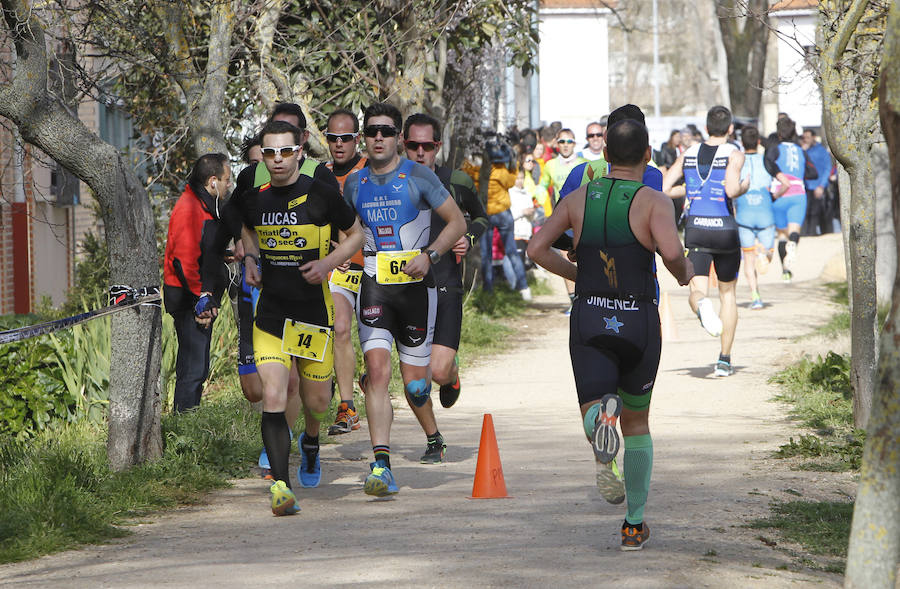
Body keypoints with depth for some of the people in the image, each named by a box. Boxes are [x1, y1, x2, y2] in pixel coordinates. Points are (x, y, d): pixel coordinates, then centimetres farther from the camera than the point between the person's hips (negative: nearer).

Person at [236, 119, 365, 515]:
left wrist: (328, 263, -12)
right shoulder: (251, 196, -1)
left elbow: (355, 234, 4)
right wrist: (251, 258, 5)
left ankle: (311, 442, 47)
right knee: (273, 397, -15)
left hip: (314, 310, -1)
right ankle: (281, 486, -14)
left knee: (317, 401, 11)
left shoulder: (321, 192, -10)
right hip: (270, 311, 1)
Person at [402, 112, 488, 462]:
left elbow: (480, 217, 20)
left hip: (445, 287, -1)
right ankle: (433, 440, 20)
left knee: (438, 371, -14)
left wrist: (468, 238, -1)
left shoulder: (457, 182, 2)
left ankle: (453, 375, 24)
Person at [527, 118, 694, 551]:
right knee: (637, 422, 18)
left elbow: (537, 248, 2)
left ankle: (601, 418, -44)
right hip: (639, 322, -1)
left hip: (588, 321, 1)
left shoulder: (579, 199, 5)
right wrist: (684, 272, -1)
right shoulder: (653, 201, -7)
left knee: (595, 413, -4)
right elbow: (671, 251, -24)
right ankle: (634, 526, 20)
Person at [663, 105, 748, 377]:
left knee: (697, 291, -3)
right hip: (725, 229, -1)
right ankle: (724, 360, 15)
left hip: (695, 230, 1)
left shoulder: (689, 153, 7)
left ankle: (702, 306, -43)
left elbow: (663, 189, 4)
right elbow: (731, 190, -21)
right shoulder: (733, 154, -5)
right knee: (727, 292, 16)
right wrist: (745, 186, 1)